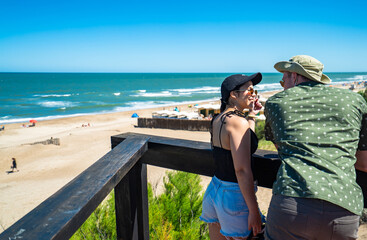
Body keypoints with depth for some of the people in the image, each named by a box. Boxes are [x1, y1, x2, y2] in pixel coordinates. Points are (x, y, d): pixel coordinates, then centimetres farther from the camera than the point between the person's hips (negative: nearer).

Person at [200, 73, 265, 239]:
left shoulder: (217, 120, 6)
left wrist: (252, 115, 19)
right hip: (234, 195, -9)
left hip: (214, 189, 9)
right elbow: (242, 170, -23)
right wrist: (254, 211, -19)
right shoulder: (238, 121, -19)